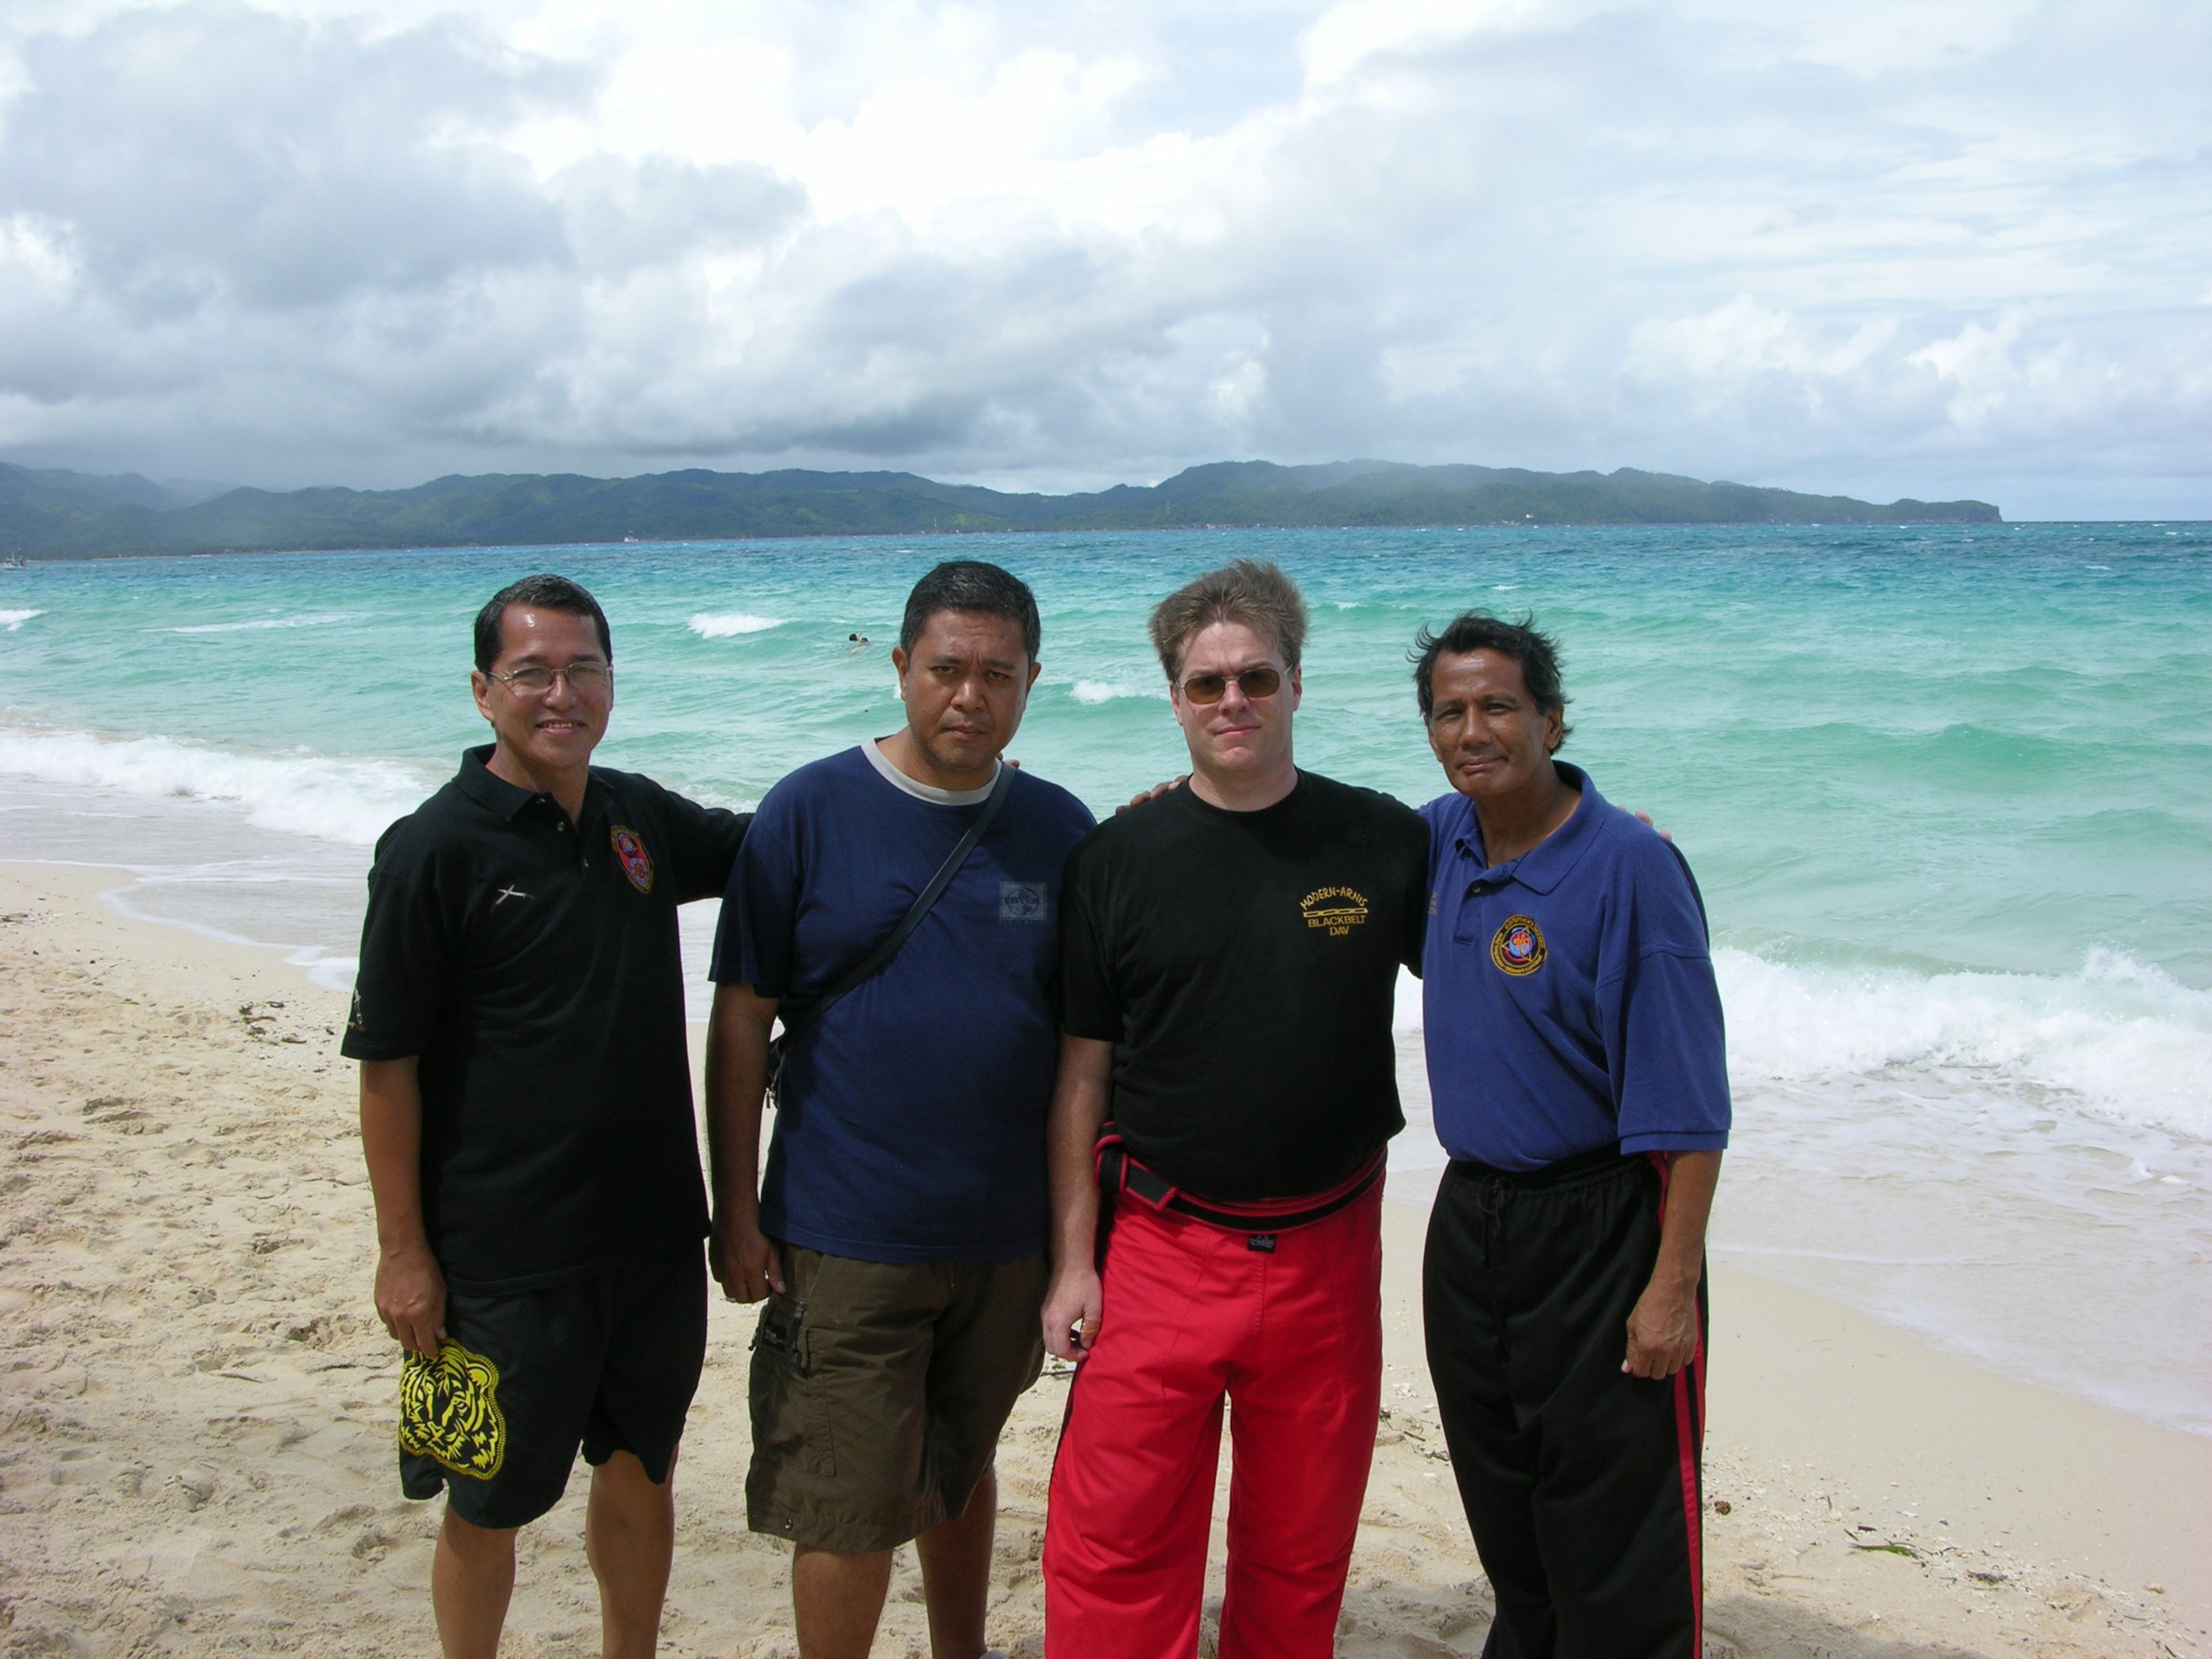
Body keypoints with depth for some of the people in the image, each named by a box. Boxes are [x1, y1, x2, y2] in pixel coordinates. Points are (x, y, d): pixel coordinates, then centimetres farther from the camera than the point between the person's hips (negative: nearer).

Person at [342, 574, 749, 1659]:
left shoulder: (641, 817, 3)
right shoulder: (437, 849, -13)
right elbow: (386, 1063, -11)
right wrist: (402, 1250, -11)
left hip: (654, 1232, 5)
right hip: (503, 1253, -5)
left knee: (642, 1470, 19)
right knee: (491, 1505, 10)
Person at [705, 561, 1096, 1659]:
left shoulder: (1060, 831, 0)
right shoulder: (811, 811, -8)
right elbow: (741, 1021, -6)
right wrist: (736, 1211, -8)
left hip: (1008, 1236, 3)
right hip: (846, 1237, -3)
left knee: (961, 1469, 22)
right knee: (848, 1511, 3)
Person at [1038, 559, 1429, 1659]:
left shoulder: (1383, 841, 0)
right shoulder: (1117, 858, -1)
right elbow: (1081, 1075, 1)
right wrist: (1072, 1260, -2)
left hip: (1325, 1251, 1)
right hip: (1160, 1248, -1)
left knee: (1301, 1551, 15)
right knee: (1116, 1549, 0)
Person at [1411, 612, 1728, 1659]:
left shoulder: (1631, 868, -17)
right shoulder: (1444, 838, 3)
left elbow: (1685, 1108, -17)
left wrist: (1673, 1288, -20)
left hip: (1596, 1234, -6)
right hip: (1467, 1220, 7)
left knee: (1619, 1559, 2)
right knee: (1506, 1526, 21)